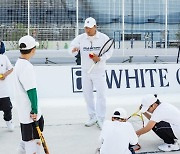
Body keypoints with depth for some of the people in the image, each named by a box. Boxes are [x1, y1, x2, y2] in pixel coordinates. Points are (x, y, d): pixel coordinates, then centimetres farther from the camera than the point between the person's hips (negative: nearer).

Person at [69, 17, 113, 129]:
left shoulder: (104, 38, -5)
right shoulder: (81, 38, 1)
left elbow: (109, 51, -4)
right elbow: (72, 47, -3)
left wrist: (100, 58, -20)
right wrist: (74, 50, -28)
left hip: (99, 71, -3)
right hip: (85, 71, 3)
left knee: (101, 94, -4)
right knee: (87, 94, 9)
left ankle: (101, 119, 7)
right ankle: (93, 117, 24)